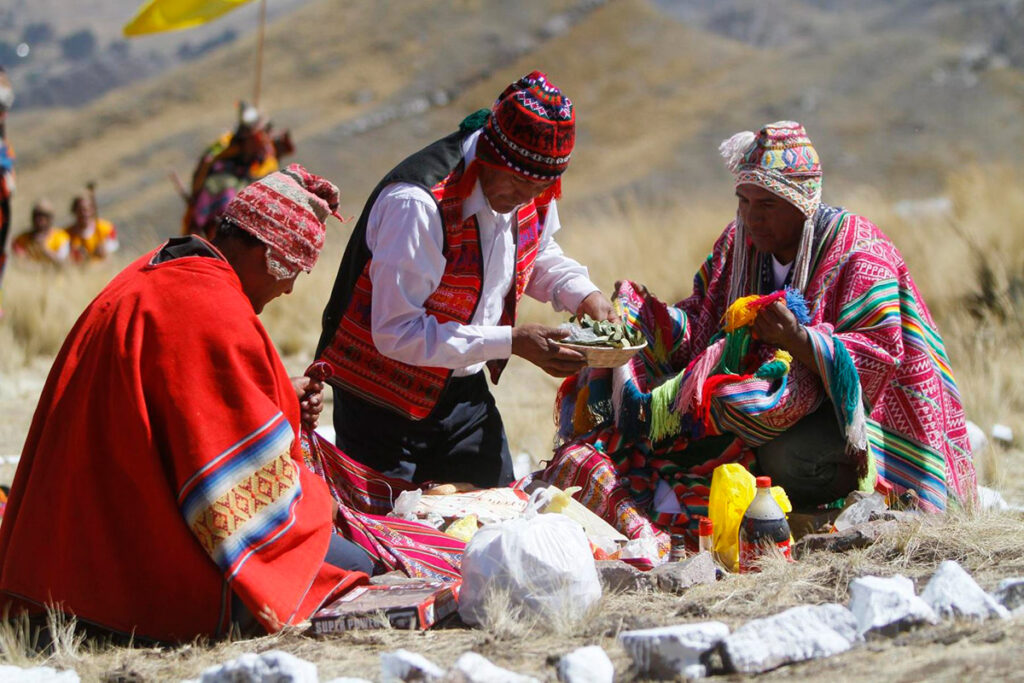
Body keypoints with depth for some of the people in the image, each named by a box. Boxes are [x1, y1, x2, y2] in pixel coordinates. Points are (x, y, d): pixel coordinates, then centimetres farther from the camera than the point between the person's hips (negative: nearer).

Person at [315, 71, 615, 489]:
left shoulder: (534, 192, -7)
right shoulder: (417, 202, -30)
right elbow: (395, 333, -30)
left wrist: (583, 294, -4)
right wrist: (510, 342, -30)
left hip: (464, 390, 7)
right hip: (387, 402, -7)